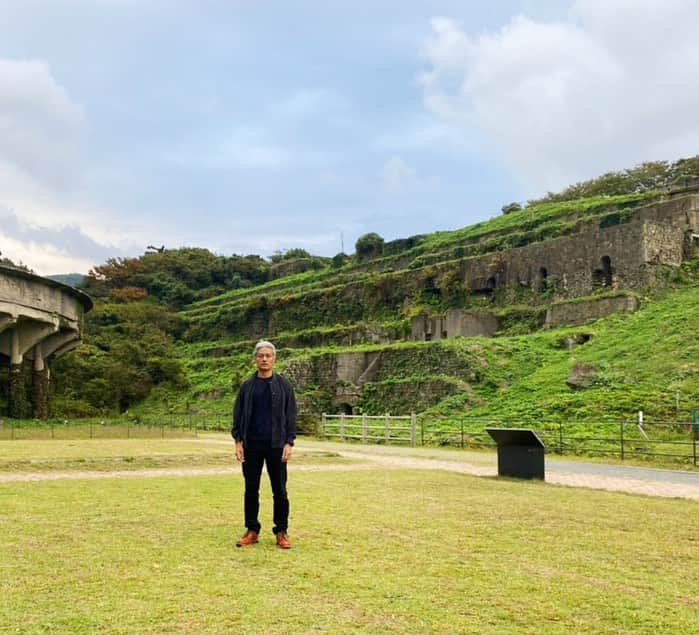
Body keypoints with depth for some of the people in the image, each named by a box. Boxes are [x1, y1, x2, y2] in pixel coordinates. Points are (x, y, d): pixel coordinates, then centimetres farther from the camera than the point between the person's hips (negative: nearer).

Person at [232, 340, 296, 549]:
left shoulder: (283, 385, 2)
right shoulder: (247, 386, 7)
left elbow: (290, 415, 1)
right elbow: (238, 415, 9)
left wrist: (289, 442, -7)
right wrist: (238, 441, 0)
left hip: (276, 445, -2)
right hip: (252, 445, 2)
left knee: (279, 490, 2)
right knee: (251, 489, 7)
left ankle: (281, 532, 11)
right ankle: (252, 531, 17)